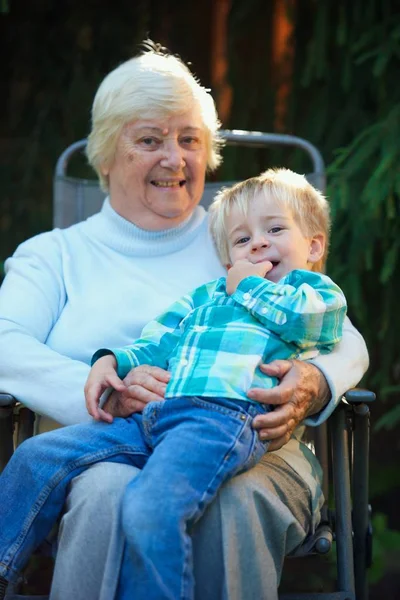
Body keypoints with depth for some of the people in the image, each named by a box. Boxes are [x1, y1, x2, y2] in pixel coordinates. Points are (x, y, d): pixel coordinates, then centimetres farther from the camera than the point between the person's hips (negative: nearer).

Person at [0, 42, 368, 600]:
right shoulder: (56, 255, 21)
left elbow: (345, 340, 14)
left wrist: (312, 386, -13)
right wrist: (103, 392, -20)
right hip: (107, 452, 0)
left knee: (232, 501, -35)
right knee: (110, 493, -36)